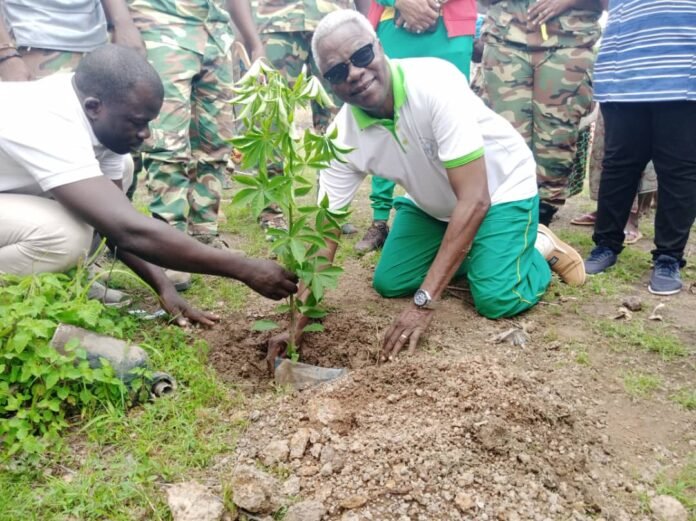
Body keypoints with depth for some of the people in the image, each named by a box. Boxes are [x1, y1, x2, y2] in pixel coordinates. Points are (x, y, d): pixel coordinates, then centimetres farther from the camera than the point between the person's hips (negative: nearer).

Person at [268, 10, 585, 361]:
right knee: (388, 284, 2)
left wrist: (424, 301, -37)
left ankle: (539, 247, 10)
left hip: (501, 186, -5)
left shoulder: (435, 83, -36)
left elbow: (474, 200, -37)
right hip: (433, 204, 5)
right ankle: (463, 251, 23)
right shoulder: (343, 136, -21)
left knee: (498, 300, -21)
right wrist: (297, 324, -24)